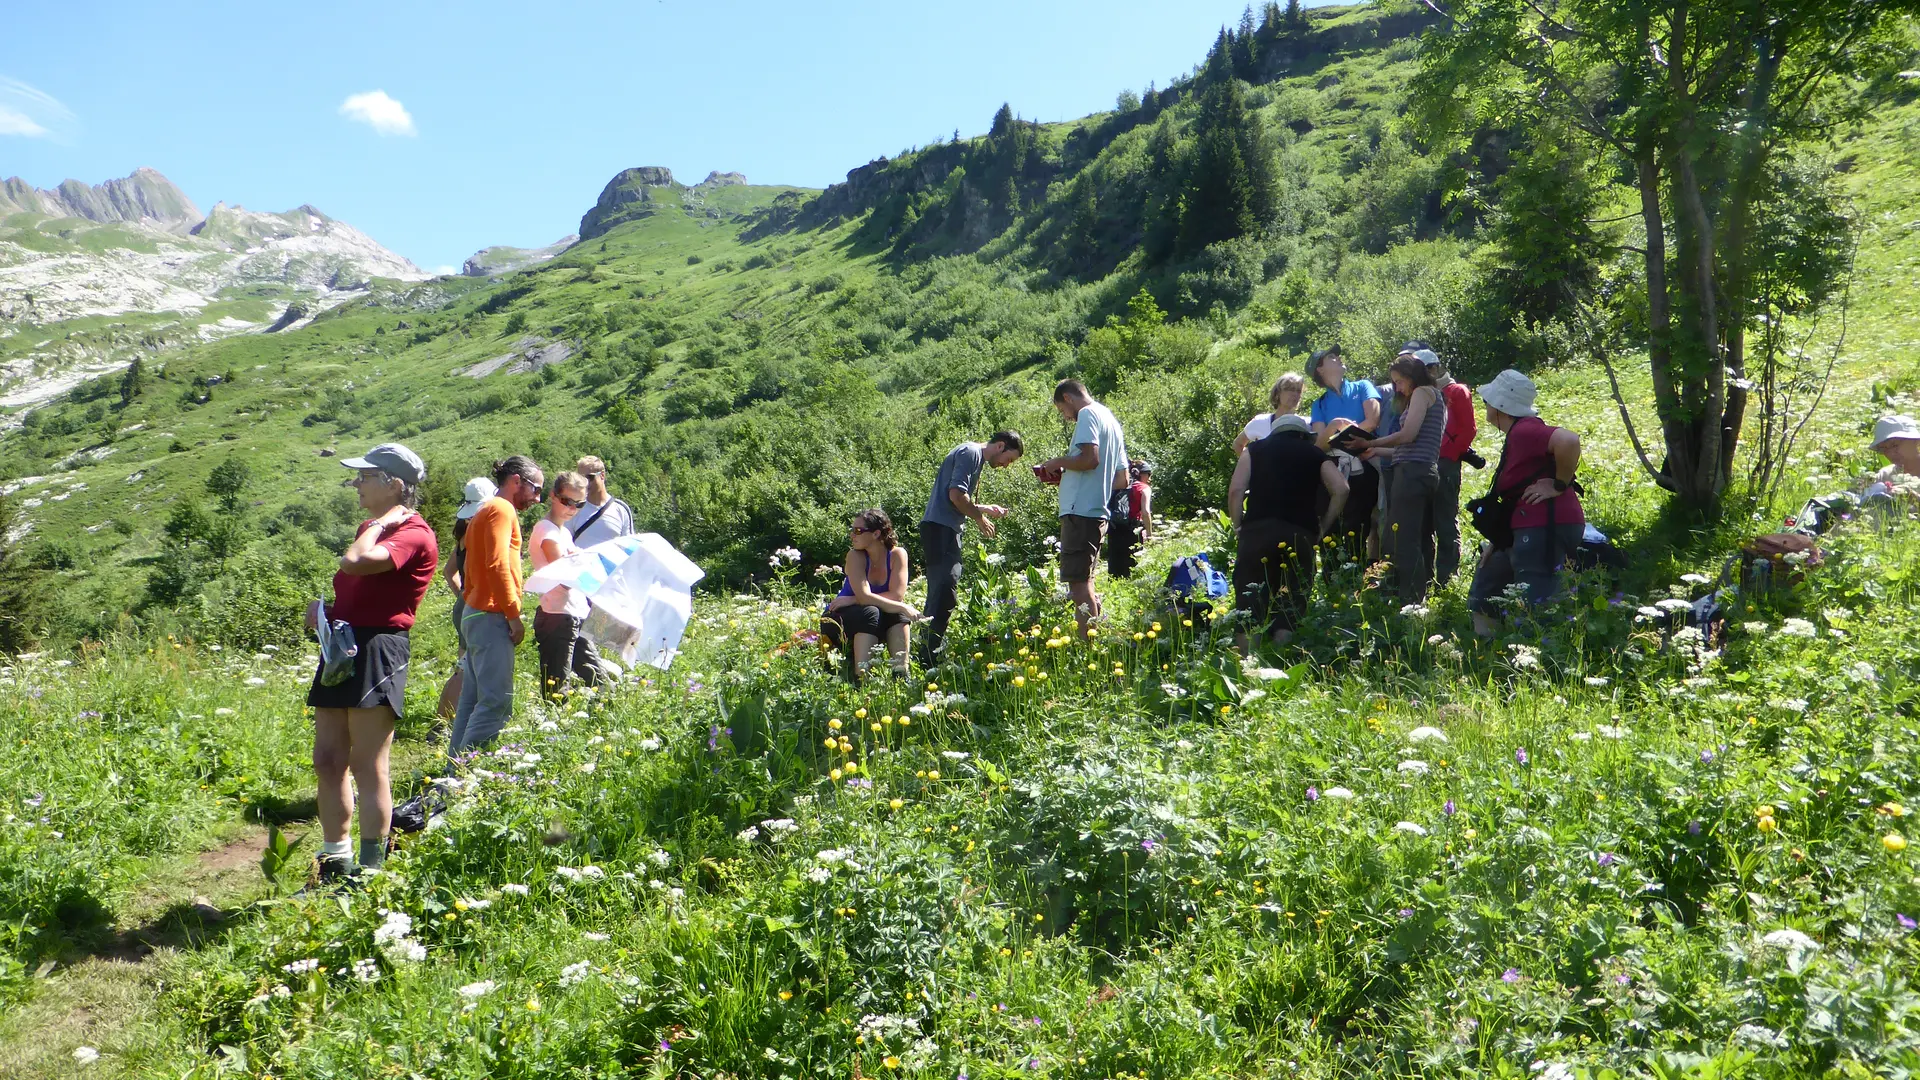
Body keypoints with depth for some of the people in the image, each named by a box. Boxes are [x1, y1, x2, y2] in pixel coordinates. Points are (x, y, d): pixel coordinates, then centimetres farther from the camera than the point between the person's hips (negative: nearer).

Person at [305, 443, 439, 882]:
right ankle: (335, 865, 24)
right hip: (344, 647, 10)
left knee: (367, 767, -6)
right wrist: (324, 610, 11)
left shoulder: (414, 535, -12)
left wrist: (379, 524, -11)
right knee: (327, 761, 12)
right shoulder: (371, 531, 20)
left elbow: (354, 562, -28)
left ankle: (371, 873, 3)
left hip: (378, 649, -10)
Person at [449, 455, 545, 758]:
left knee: (473, 700, 12)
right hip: (491, 617, -11)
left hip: (475, 614, 11)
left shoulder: (484, 512, 23)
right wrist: (514, 614, -17)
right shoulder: (502, 509, -9)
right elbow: (498, 565, -19)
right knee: (497, 702, -12)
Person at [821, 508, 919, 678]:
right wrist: (904, 608, -32)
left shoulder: (897, 554, -11)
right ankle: (861, 677, -38)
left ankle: (901, 675, -30)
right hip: (839, 622, -3)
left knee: (898, 613, -25)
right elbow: (864, 597, -28)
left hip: (875, 626, 3)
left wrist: (852, 600, -24)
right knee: (869, 612, -32)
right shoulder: (855, 556, -17)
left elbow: (897, 595, -22)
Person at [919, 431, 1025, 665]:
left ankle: (930, 656, 17)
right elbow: (956, 495, -18)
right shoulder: (970, 453, -8)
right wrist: (980, 518, -6)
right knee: (945, 595, -13)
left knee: (939, 594, 12)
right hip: (941, 529, -11)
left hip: (943, 530, 11)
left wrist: (986, 508, 16)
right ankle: (930, 659, -15)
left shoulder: (974, 457, 24)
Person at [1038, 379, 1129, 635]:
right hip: (1099, 512, 10)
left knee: (1078, 580, -11)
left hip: (1080, 511, -10)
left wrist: (1059, 462, -5)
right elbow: (1122, 480, 24)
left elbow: (1090, 458, -22)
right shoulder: (1112, 421, 24)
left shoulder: (1088, 414, -5)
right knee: (1085, 581, 15)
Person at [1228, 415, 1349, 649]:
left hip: (1257, 531, 0)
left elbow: (1236, 490, 5)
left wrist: (1238, 527, 12)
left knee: (1249, 601, 2)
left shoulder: (1254, 449, 20)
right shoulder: (1316, 455, 20)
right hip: (1300, 535, 0)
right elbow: (1341, 490, 5)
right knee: (1293, 603, 4)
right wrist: (1322, 528, 12)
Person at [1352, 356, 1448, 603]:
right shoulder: (1436, 398, 27)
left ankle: (1411, 602, -16)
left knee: (1402, 541, -13)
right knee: (1421, 542, 11)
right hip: (1428, 473, 11)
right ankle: (1423, 597, 15)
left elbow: (1408, 434, -12)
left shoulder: (1423, 392, 0)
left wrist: (1370, 443, -4)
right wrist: (1378, 451, 20)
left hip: (1413, 472, -11)